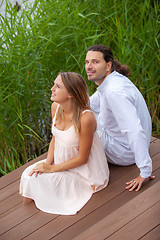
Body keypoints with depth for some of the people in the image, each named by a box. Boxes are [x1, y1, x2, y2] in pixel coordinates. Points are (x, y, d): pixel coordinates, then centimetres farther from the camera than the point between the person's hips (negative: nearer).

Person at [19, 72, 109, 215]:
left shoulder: (86, 118, -31)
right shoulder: (56, 107, -8)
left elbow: (82, 158, -21)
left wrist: (51, 169, -16)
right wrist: (47, 163, -10)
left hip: (84, 172, -7)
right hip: (62, 162, 7)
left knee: (37, 182, -16)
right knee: (28, 175, -8)